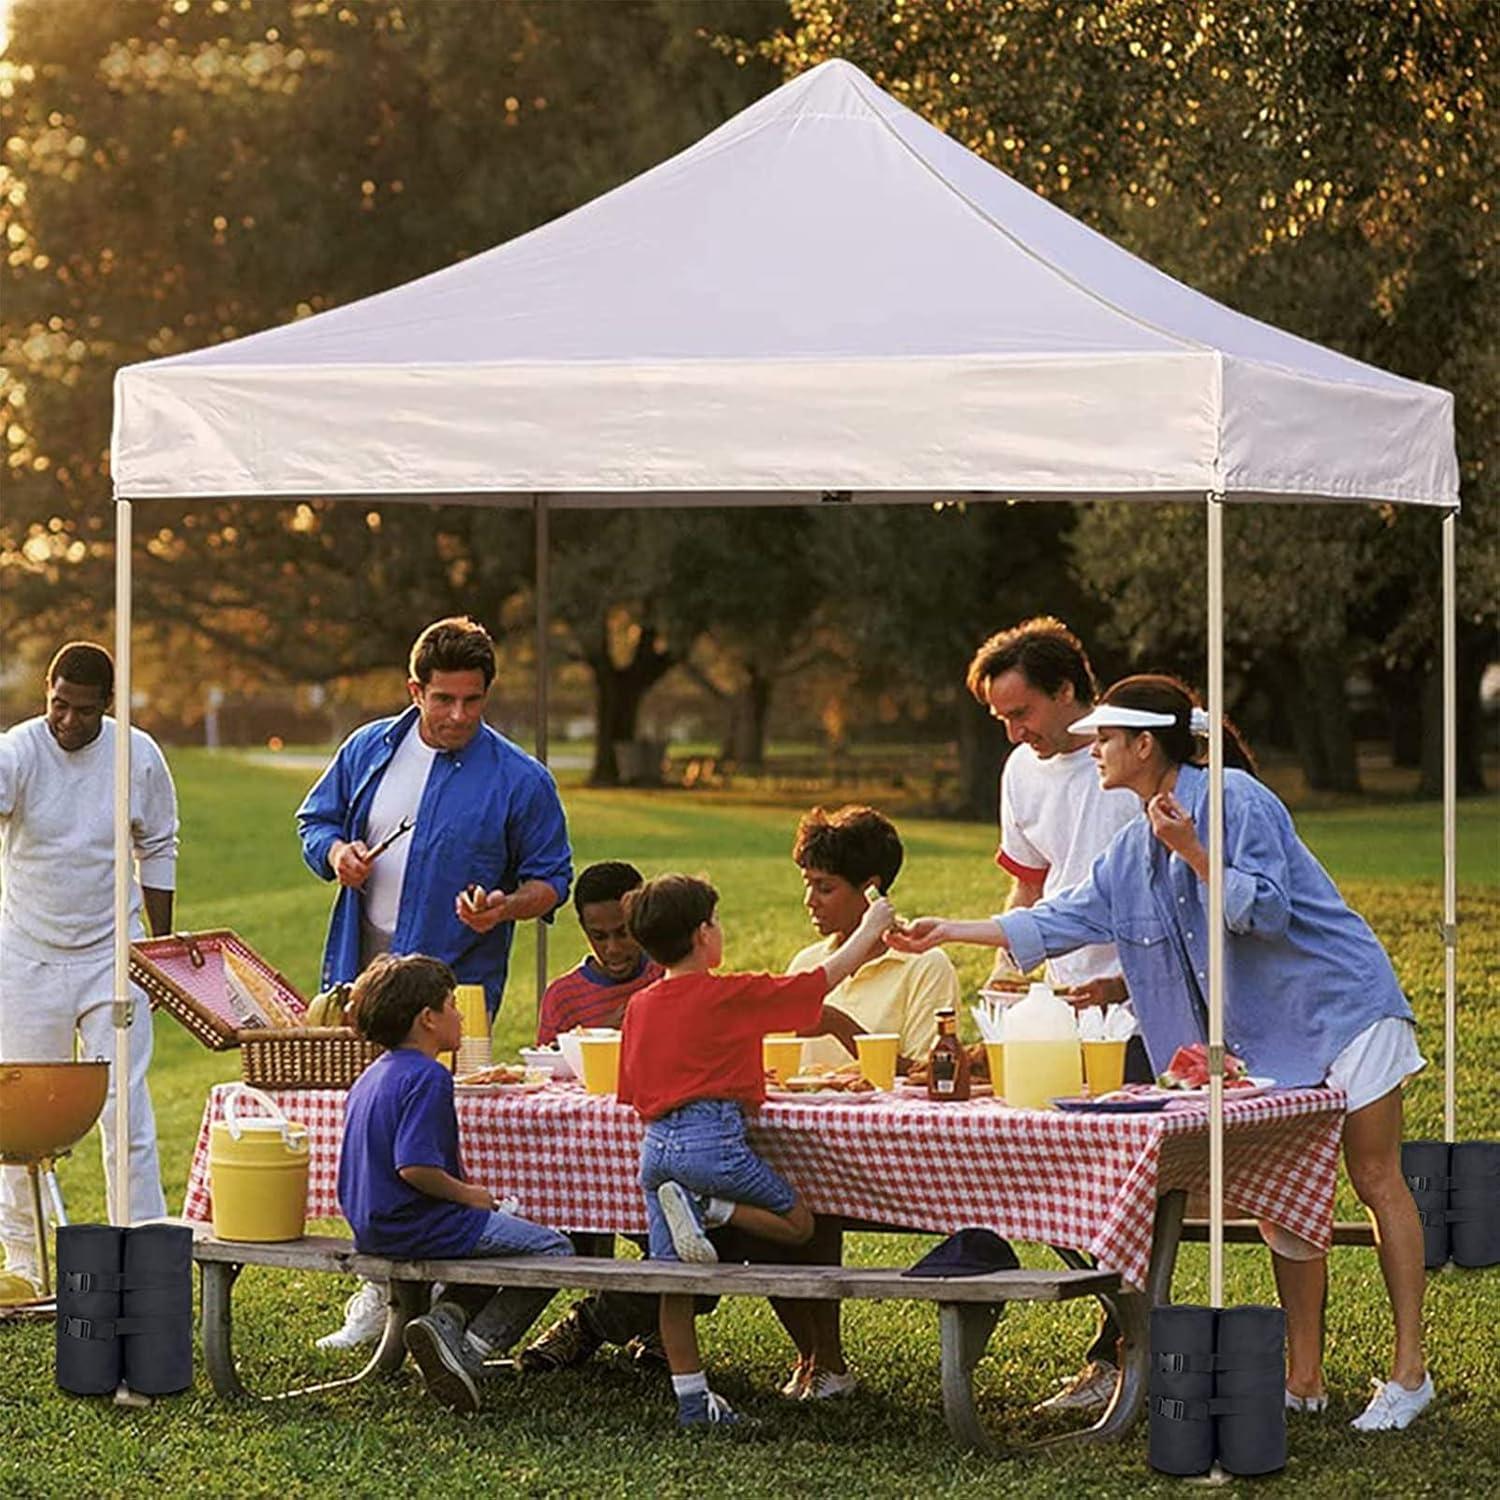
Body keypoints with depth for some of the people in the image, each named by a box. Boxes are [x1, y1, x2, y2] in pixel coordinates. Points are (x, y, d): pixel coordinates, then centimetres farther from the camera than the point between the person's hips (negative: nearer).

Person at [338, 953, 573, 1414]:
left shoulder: (372, 1077, 13)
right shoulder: (428, 1077, -18)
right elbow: (415, 1167, -27)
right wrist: (468, 1194, -11)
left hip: (372, 1228, 10)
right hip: (420, 1229, -10)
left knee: (494, 1238, 31)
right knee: (554, 1251, -2)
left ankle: (445, 1318, 5)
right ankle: (471, 1350, -10)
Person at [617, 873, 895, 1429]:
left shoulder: (639, 1007, 13)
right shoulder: (731, 995, -3)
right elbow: (821, 981, 5)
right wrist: (870, 929, 19)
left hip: (654, 1144, 6)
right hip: (713, 1141, -6)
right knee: (797, 1223, 9)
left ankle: (691, 1397, 6)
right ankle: (707, 1207, -13)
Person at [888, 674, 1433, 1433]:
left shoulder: (1233, 799, -15)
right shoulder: (1133, 851, 9)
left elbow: (1267, 910, -19)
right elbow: (1063, 920, 14)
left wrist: (1192, 853, -28)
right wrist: (953, 931, 12)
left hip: (1341, 1003, -8)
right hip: (1265, 1037, 8)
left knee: (1376, 1179, -5)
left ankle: (1408, 1371, -5)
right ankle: (1303, 1379, 9)